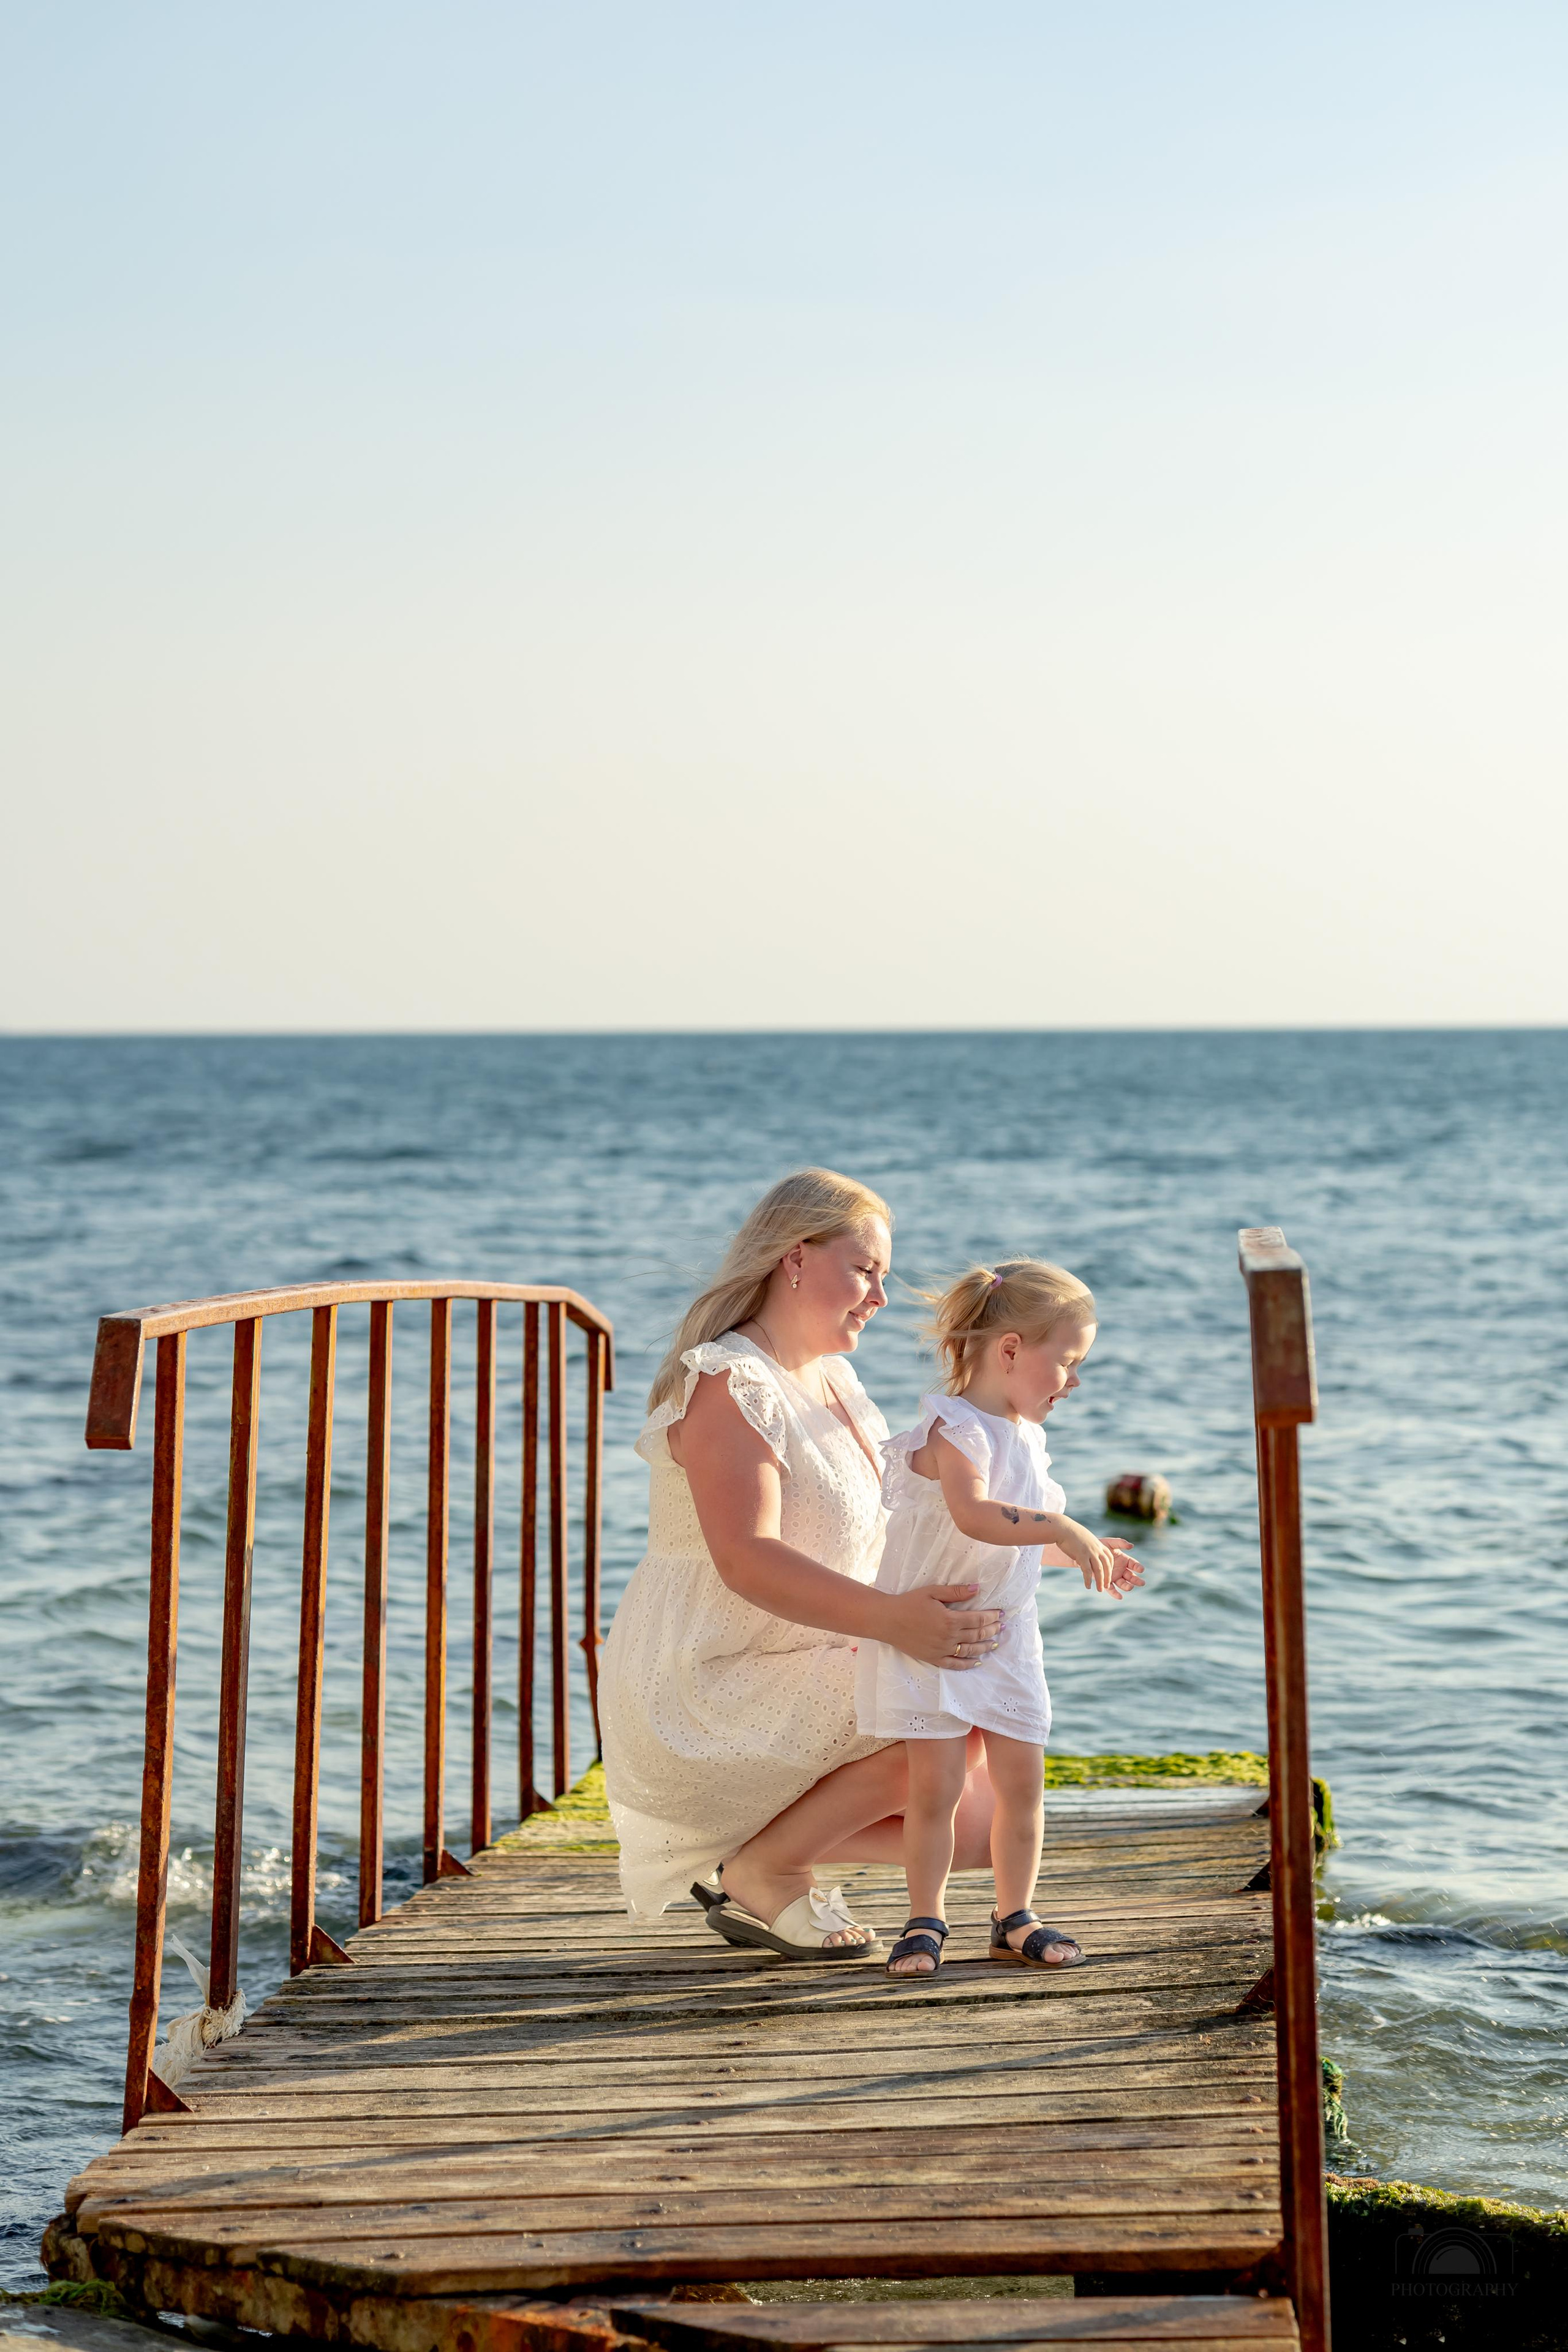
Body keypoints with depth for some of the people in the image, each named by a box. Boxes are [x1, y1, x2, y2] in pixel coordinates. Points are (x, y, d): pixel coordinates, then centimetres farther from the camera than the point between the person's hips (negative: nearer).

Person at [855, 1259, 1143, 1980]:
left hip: (1004, 1637, 8)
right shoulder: (954, 1429, -18)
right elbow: (975, 1516, -35)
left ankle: (1015, 1919, 16)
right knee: (936, 1780, -7)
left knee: (1022, 1778, 5)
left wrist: (1084, 1555, 15)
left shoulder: (1028, 1436, 11)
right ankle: (926, 1921, 6)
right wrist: (1063, 1530, -40)